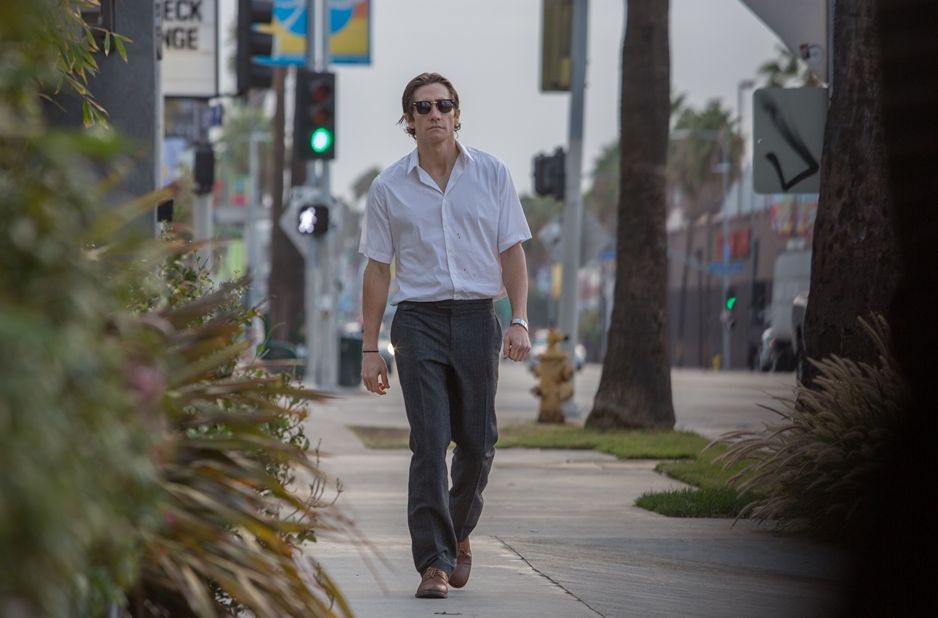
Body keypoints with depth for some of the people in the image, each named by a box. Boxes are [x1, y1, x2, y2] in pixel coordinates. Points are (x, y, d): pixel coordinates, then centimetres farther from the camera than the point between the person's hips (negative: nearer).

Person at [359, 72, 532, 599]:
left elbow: (512, 253, 7)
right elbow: (378, 270, 7)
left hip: (477, 318, 1)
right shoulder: (389, 188, 4)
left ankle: (460, 532, 32)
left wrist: (520, 321, -5)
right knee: (429, 442, -11)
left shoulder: (492, 175, 6)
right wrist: (370, 349, 4)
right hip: (419, 319, -1)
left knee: (478, 441, 5)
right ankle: (434, 562, -9)